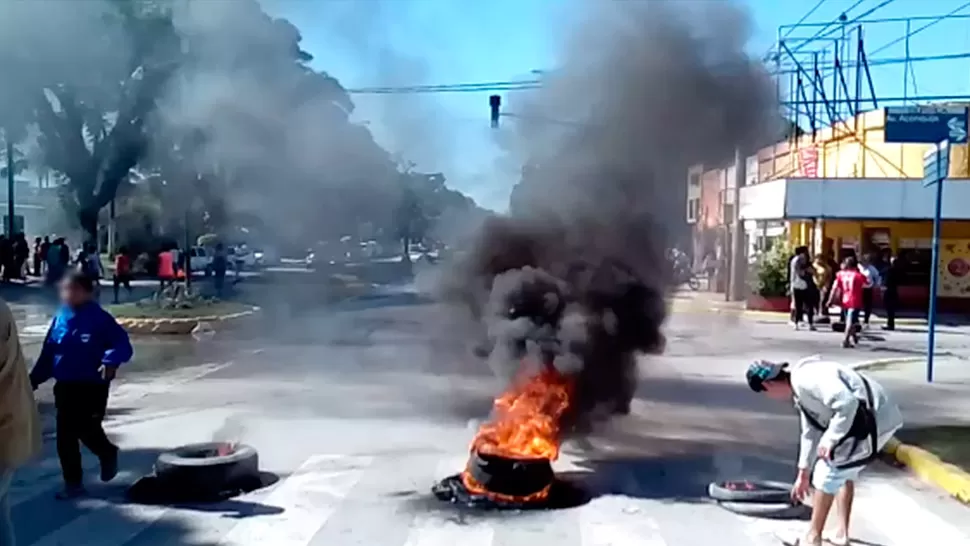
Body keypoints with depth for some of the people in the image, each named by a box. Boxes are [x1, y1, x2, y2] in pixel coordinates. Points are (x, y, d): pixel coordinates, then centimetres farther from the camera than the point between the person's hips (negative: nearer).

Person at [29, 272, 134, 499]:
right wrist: (34, 379, 8)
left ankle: (108, 453, 31)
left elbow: (123, 344, -16)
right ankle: (73, 482, 20)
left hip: (93, 385, -5)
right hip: (65, 385, 5)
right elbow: (48, 352, 10)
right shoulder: (60, 318, 4)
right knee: (65, 437, 7)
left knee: (87, 429, -4)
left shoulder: (99, 318, -12)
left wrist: (111, 361, -34)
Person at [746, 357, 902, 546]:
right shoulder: (800, 389, 16)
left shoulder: (805, 378, -18)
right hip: (877, 420, 10)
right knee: (844, 471, 25)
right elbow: (810, 432, 27)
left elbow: (847, 403, -28)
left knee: (828, 471, -2)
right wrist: (803, 473, 35)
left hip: (874, 421, -10)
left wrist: (829, 440, -18)